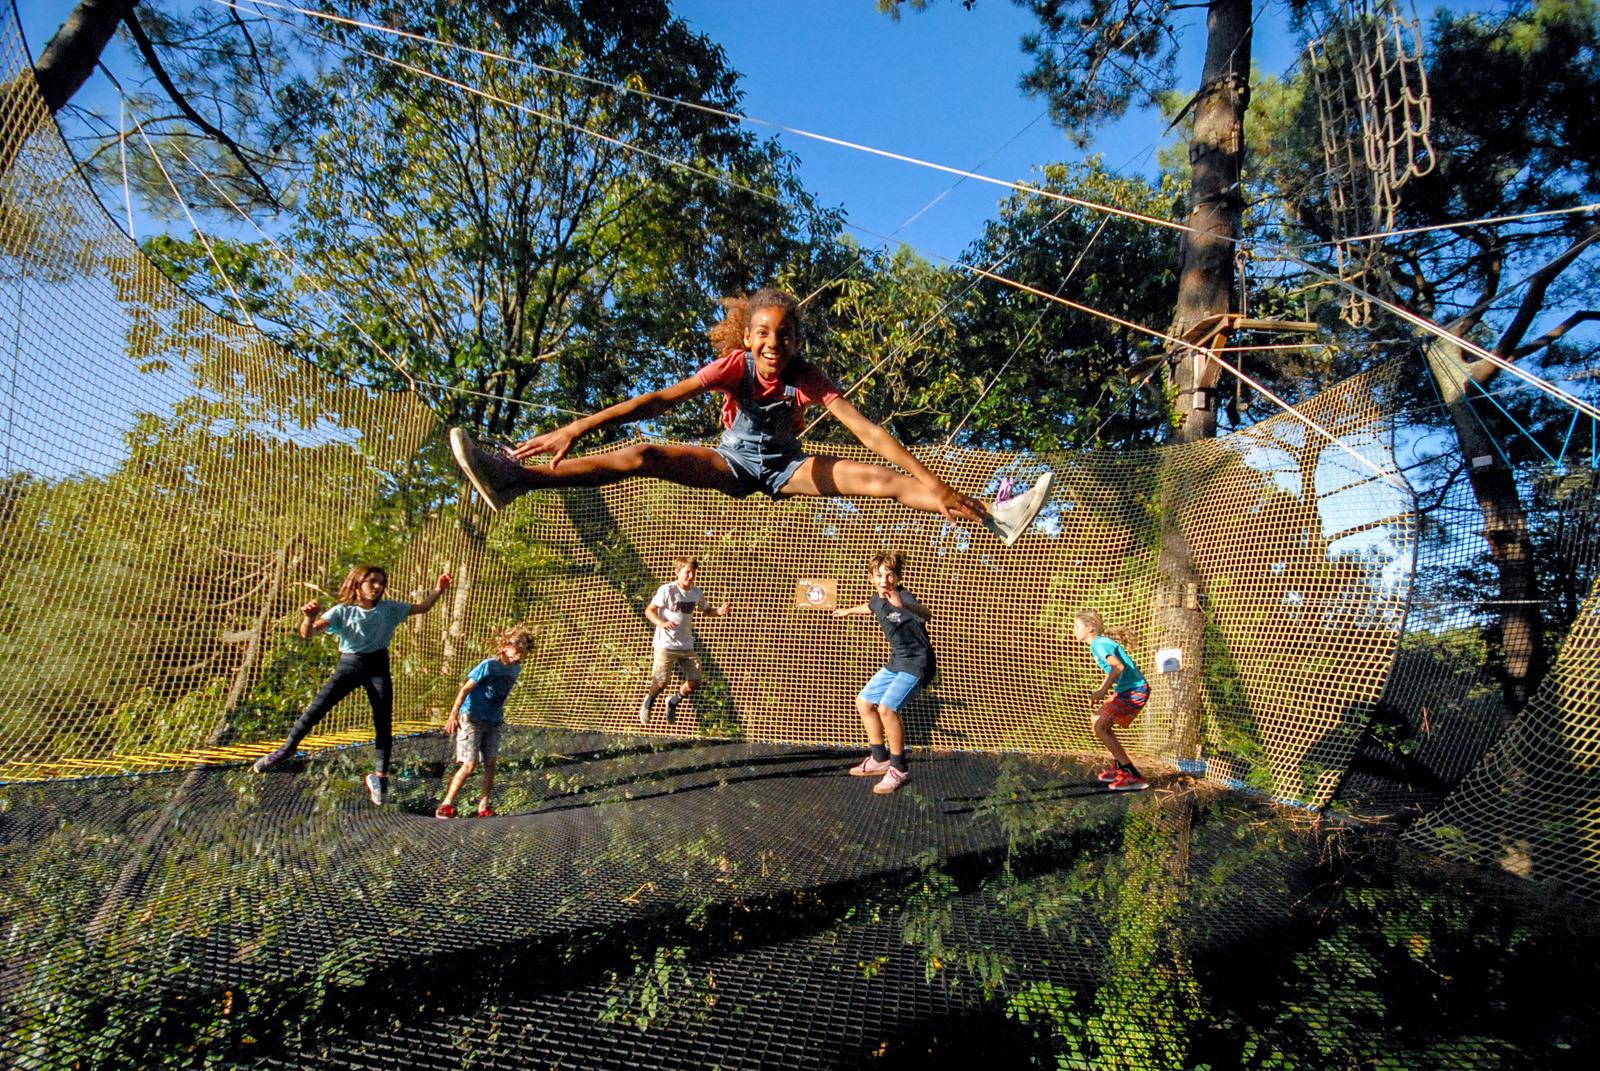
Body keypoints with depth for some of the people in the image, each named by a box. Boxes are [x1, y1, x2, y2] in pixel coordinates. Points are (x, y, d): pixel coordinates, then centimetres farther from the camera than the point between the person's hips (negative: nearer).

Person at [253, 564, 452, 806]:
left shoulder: (389, 608, 1)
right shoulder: (343, 611, -6)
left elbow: (422, 607, 10)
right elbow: (307, 633, -14)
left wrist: (438, 590, -6)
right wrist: (309, 618, -37)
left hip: (378, 668, 1)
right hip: (349, 665, -1)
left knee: (384, 722, -5)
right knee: (316, 708, -11)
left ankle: (380, 775, 3)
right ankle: (286, 749, 12)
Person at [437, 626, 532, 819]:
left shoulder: (516, 668, 3)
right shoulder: (489, 665, -18)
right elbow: (465, 689, -18)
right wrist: (453, 715, -23)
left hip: (494, 722, 6)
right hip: (471, 718, -6)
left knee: (491, 763, 3)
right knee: (469, 764, -10)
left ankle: (485, 806, 14)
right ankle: (446, 805, 4)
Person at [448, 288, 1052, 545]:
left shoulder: (810, 378, -22)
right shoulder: (734, 366, -22)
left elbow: (869, 431, -29)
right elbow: (660, 400, -30)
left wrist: (934, 485, -36)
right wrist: (578, 428, -38)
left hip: (787, 468, 0)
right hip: (733, 461, 0)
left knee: (879, 479, -21)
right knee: (645, 456, -24)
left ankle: (995, 517, -25)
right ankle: (513, 477, -31)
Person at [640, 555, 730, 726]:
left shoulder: (697, 593, 4)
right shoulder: (667, 590, -12)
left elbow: (706, 610, 21)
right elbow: (649, 610, -8)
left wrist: (718, 612, -1)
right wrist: (661, 622, -28)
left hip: (686, 646, 5)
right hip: (665, 644, -5)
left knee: (694, 682, -2)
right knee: (661, 682, -11)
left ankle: (673, 703, 28)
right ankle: (648, 703, 24)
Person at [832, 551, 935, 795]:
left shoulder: (903, 597, -24)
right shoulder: (878, 599, 1)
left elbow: (926, 614, -48)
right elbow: (870, 607, 29)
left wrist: (902, 605, -68)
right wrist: (849, 611, 48)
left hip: (917, 663, -9)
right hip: (896, 663, 9)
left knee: (887, 708, -23)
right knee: (864, 703, 14)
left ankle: (899, 770, -5)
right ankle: (881, 760, 26)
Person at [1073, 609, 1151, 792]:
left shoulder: (1099, 644, -15)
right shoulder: (1101, 642, 15)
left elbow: (1119, 667, -30)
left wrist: (1103, 691, -27)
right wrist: (1101, 691, 25)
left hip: (1134, 691, -10)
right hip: (1127, 689, 10)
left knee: (1099, 727, -12)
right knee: (1098, 721, 18)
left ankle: (1134, 777, -9)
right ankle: (1120, 768, 27)